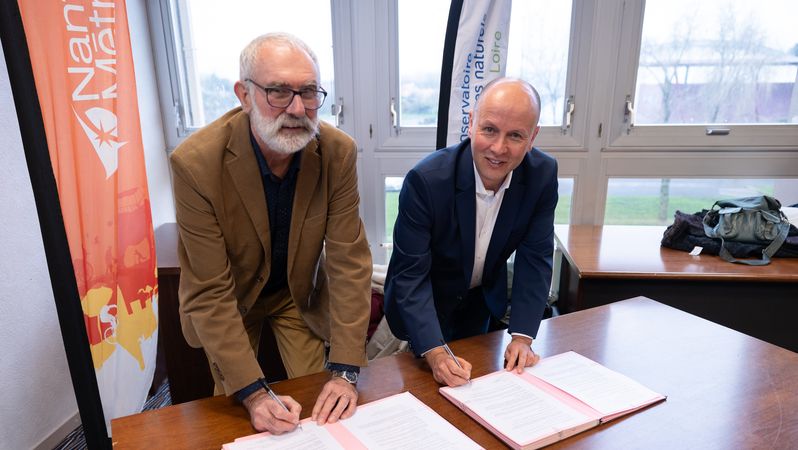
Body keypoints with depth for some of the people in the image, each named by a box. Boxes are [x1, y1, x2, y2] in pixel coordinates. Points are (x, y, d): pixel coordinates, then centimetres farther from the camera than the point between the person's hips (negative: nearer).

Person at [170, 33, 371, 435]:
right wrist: (253, 393, -31)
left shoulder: (338, 153, -24)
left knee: (314, 404, 11)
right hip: (228, 299, -1)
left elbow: (349, 262, -22)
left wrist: (345, 371, -27)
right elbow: (210, 292, -27)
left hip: (301, 292, 2)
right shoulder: (196, 162, -31)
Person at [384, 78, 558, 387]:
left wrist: (522, 336, -23)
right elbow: (410, 273, -31)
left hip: (484, 297, 4)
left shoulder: (543, 175, -22)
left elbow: (535, 258, -16)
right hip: (425, 301, -3)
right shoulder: (425, 180, -35)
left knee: (474, 377, 27)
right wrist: (435, 353, -40)